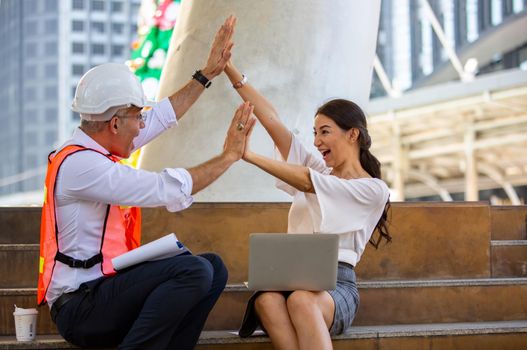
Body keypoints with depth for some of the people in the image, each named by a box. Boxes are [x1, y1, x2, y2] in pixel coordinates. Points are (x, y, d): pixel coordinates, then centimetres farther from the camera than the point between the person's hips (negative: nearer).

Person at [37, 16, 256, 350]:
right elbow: (169, 189, -21)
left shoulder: (95, 149, 12)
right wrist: (228, 156, -11)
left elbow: (162, 117, 23)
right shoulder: (80, 165, -18)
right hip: (80, 307, -10)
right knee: (194, 270, -26)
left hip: (105, 288, 10)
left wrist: (208, 73, 26)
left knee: (214, 268, 2)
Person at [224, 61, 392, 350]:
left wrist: (249, 155, -11)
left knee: (301, 299, -40)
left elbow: (307, 182, -8)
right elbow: (271, 120, 13)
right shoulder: (318, 171, 22)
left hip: (335, 284, -4)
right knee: (266, 300, -34)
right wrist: (231, 71, 5)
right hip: (293, 275, 4)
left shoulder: (374, 189, 5)